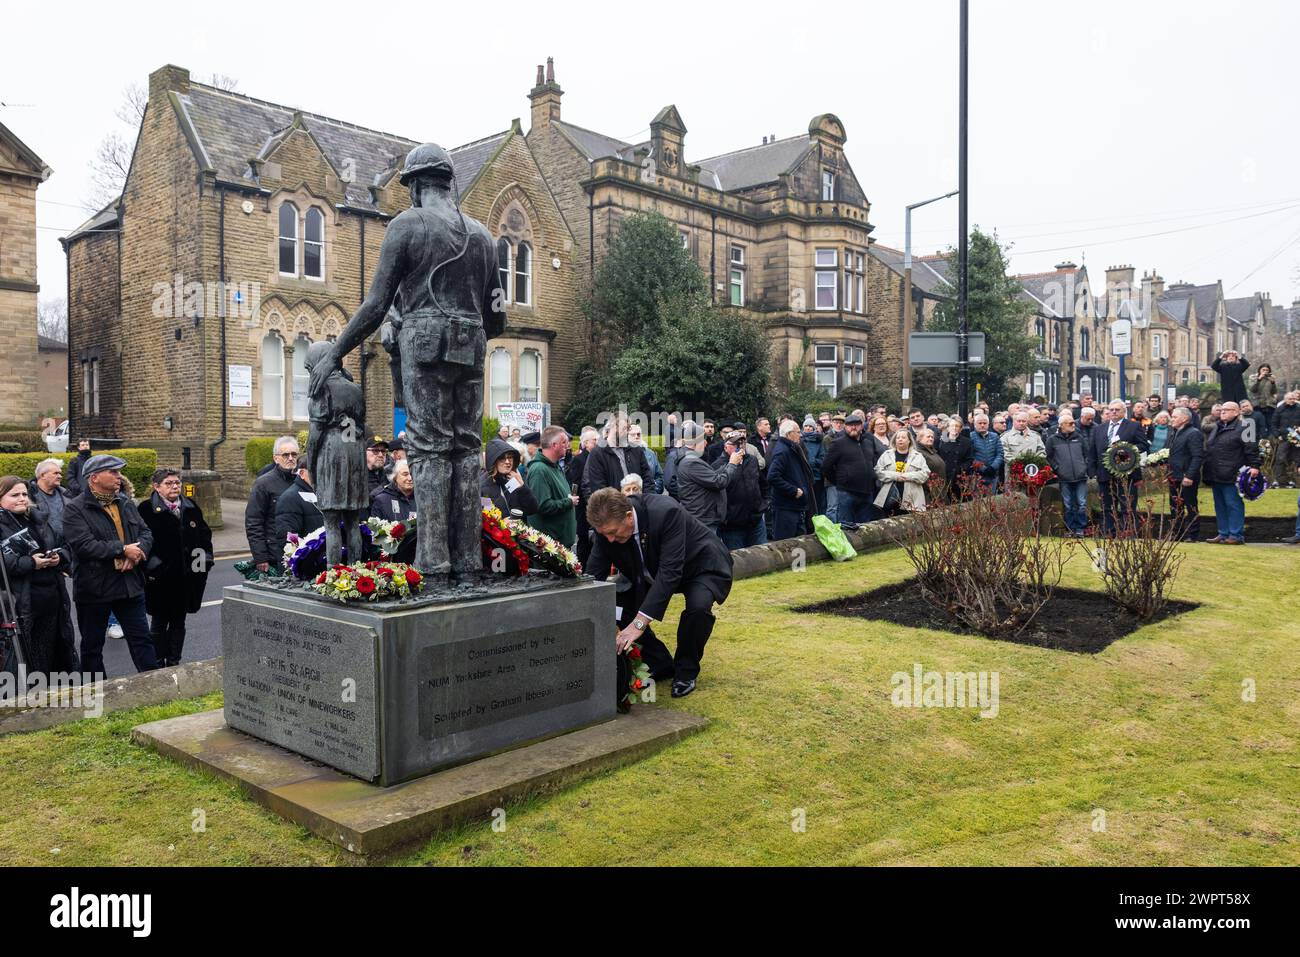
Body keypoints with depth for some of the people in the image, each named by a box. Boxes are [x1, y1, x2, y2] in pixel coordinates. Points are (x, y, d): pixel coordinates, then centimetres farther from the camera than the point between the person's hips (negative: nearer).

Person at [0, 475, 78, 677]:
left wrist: (59, 557, -4)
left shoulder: (39, 520, 15)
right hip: (19, 603, -6)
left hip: (52, 599, 7)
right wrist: (30, 563, -21)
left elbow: (64, 546, 17)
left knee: (52, 651, 15)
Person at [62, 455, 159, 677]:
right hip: (95, 589, -5)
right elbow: (84, 546, -22)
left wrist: (137, 551, -14)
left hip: (131, 585, 5)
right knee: (92, 646, 10)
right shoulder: (75, 509, -10)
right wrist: (123, 549, -18)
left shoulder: (126, 504, 10)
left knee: (141, 639, 8)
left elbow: (146, 533, 8)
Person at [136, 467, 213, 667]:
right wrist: (153, 565, -17)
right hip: (160, 578, -5)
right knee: (159, 622, 7)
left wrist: (205, 559, 6)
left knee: (179, 621, 12)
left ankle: (174, 662, 21)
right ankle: (159, 663, 15)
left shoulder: (191, 507, 10)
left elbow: (205, 533, 15)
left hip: (187, 576, 5)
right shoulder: (146, 509, -7)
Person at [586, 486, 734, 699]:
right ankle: (661, 665, 10)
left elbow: (670, 572, -42)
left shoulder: (666, 512, -39)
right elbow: (595, 576, -17)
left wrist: (639, 623, -48)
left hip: (702, 565, -5)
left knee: (698, 606, -33)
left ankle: (686, 671, -6)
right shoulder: (608, 527, -21)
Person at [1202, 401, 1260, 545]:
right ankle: (1223, 534, 19)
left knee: (1233, 505, -5)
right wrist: (1204, 465, 23)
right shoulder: (1217, 429, 19)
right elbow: (1209, 449, 25)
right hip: (1215, 476, 9)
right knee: (1220, 506, 12)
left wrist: (1254, 466, -18)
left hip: (1231, 476, -9)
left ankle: (1236, 535, -1)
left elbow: (1252, 449, -12)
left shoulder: (1242, 429, -7)